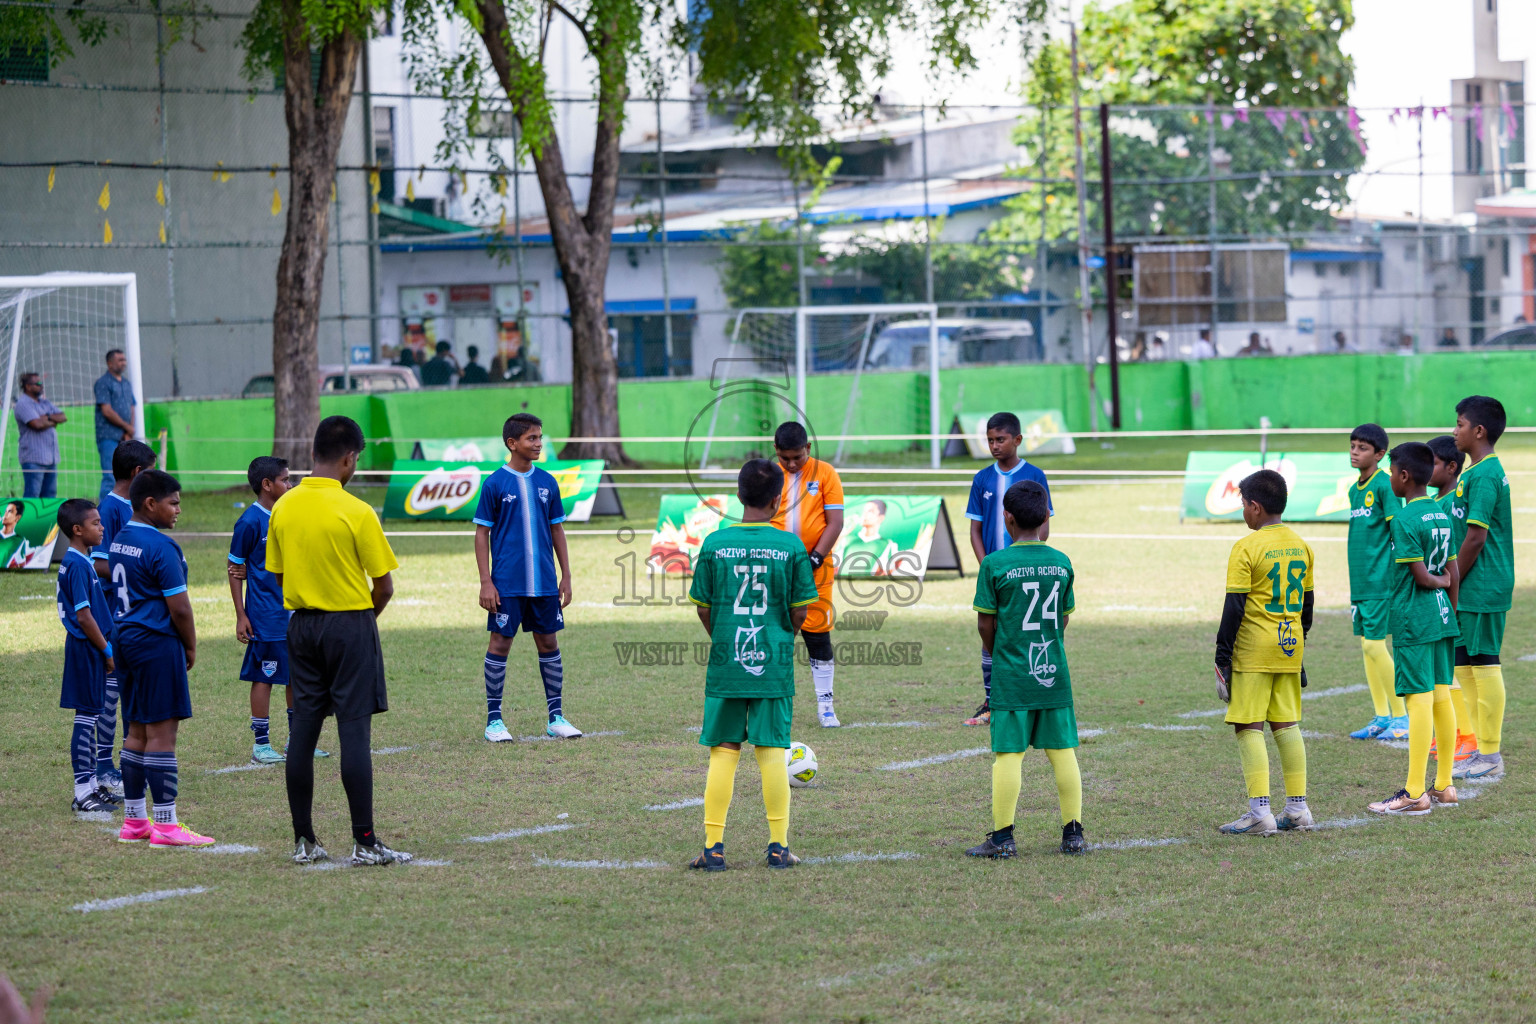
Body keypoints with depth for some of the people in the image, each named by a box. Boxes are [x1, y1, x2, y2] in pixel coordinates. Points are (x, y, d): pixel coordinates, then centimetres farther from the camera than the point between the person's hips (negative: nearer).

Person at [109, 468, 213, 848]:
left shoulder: (118, 542, 12)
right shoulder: (160, 547, -16)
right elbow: (179, 608, -16)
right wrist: (191, 647, -1)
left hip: (126, 641, 9)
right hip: (157, 644, -9)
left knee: (138, 730, 14)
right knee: (162, 731, -7)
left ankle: (134, 820, 17)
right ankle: (166, 825, -6)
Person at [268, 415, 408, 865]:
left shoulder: (283, 508, 2)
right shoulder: (357, 512, -13)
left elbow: (277, 576, 9)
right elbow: (384, 586, -9)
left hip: (301, 624, 5)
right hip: (351, 623, -5)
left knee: (302, 730, 7)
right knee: (354, 731, -4)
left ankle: (303, 841, 10)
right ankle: (364, 842, -5)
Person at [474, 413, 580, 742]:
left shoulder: (547, 482, 8)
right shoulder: (495, 484, -5)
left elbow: (556, 530, 14)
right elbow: (482, 533, -3)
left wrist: (566, 576, 10)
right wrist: (486, 582, -9)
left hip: (544, 582, 4)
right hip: (507, 584, -4)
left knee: (548, 643, 7)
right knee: (500, 644, -1)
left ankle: (556, 717, 14)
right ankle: (494, 720, 6)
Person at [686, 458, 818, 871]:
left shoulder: (715, 544, -3)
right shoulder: (791, 547, -4)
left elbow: (703, 608, 4)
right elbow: (800, 612, 1)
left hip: (725, 663, 0)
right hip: (774, 666, 0)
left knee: (723, 751, 5)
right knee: (772, 751, 5)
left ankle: (713, 847, 4)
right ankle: (779, 845, 6)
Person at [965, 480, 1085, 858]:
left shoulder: (995, 564, -9)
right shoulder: (1061, 562, 3)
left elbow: (985, 623, -4)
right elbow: (1064, 618, 10)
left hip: (1012, 675, -3)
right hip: (1055, 672, 4)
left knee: (1008, 753, -1)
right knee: (1063, 752, 9)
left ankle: (1002, 837, 0)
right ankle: (1073, 833, 12)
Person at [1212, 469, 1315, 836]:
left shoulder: (1246, 548, -12)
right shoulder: (1300, 546, 8)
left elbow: (1234, 607, -13)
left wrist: (1223, 658, -8)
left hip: (1253, 651, -7)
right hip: (1290, 647, 7)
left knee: (1248, 727, -4)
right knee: (1287, 724, 12)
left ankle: (1260, 812, -10)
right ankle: (1298, 809, 12)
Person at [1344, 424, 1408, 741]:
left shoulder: (1385, 485, -10)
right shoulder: (1354, 490, 15)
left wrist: (1396, 578, -16)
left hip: (1380, 581, -8)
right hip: (1360, 582, 8)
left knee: (1374, 645, -9)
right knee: (1367, 646, 9)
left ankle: (1401, 718, -1)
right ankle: (1382, 717, 16)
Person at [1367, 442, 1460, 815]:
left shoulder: (1405, 520, -15)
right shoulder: (1442, 515, 9)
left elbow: (1419, 575, -18)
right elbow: (1452, 572, 13)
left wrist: (1439, 582, 2)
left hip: (1413, 621, -8)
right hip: (1442, 617, 8)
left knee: (1419, 700, -8)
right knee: (1441, 696, 10)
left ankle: (1415, 794, -7)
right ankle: (1444, 786, 15)